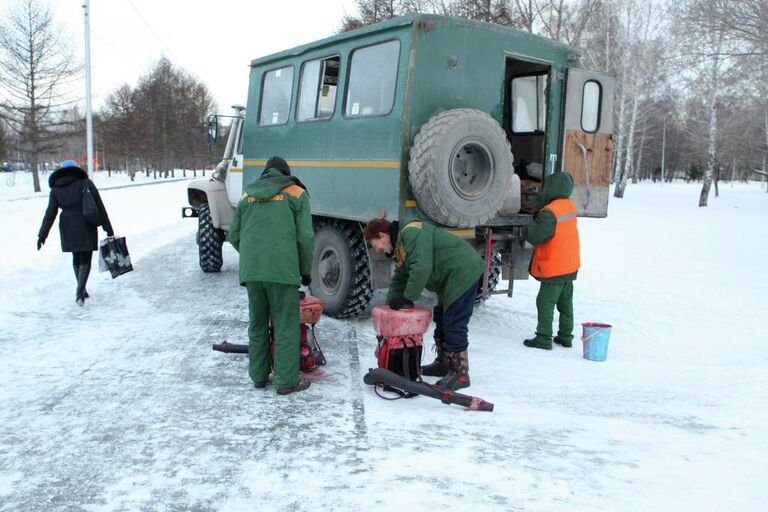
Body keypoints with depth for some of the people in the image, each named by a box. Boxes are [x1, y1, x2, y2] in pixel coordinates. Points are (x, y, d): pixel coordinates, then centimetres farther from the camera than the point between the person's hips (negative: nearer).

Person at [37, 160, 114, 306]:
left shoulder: (56, 190, 3)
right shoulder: (86, 184, -3)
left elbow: (50, 214, 0)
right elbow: (100, 207, -6)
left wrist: (42, 235, 5)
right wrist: (108, 229, -2)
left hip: (67, 228, 3)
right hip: (86, 227, -3)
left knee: (76, 258, 19)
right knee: (85, 260, 3)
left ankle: (82, 290, 25)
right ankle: (80, 291, -14)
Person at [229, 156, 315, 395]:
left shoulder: (247, 195, 16)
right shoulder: (296, 194, 5)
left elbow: (234, 235, 17)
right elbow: (305, 237, -2)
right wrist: (306, 270, 10)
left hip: (250, 271, 4)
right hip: (282, 270, -4)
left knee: (257, 324, 16)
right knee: (286, 326, 2)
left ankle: (258, 376, 24)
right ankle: (287, 381, 4)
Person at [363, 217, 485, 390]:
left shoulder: (411, 233, -19)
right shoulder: (400, 248, 15)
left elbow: (421, 267, -29)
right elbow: (399, 280, 21)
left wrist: (408, 298, -21)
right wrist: (390, 305, 11)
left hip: (464, 272, -11)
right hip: (451, 279, 11)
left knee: (454, 325, -8)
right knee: (442, 319, 19)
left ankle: (460, 374, 1)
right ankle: (443, 363, 31)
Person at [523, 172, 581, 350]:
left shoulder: (550, 213, -24)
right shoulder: (569, 205, 4)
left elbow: (536, 236, -27)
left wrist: (528, 228, -7)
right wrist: (538, 217, 1)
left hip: (554, 268, -9)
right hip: (570, 265, 9)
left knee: (545, 303, 0)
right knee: (566, 303, 17)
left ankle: (544, 338, 4)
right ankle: (565, 336, 26)